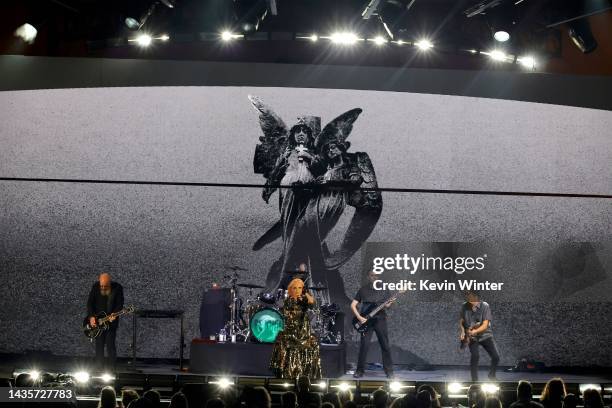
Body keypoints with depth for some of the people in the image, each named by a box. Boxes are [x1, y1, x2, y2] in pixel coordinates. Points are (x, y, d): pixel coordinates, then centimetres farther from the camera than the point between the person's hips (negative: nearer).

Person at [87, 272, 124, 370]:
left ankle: (112, 368, 1)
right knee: (99, 344, 4)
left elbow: (120, 304, -8)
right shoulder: (95, 287, -2)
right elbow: (90, 302, 1)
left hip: (111, 321, -2)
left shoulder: (117, 288, -9)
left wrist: (114, 315, -23)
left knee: (110, 343, -6)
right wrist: (91, 317, -10)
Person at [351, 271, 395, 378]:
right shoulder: (363, 290, 4)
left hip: (380, 319, 2)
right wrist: (360, 318, -10)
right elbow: (353, 305, 1)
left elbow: (385, 306, 14)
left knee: (385, 345, 0)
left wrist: (389, 303, -9)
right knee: (364, 345, -8)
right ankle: (360, 370, 3)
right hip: (366, 321, -2)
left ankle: (389, 370, 7)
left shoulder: (381, 290, 12)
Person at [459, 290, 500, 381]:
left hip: (485, 334, 0)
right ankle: (474, 380, -10)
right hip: (472, 337, 0)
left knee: (496, 356, -7)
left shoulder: (485, 306, -13)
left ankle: (491, 375, 22)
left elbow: (485, 325, -19)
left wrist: (475, 331, -35)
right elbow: (461, 322, 6)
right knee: (475, 356, -22)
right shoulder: (464, 306, -4)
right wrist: (462, 331, -13)